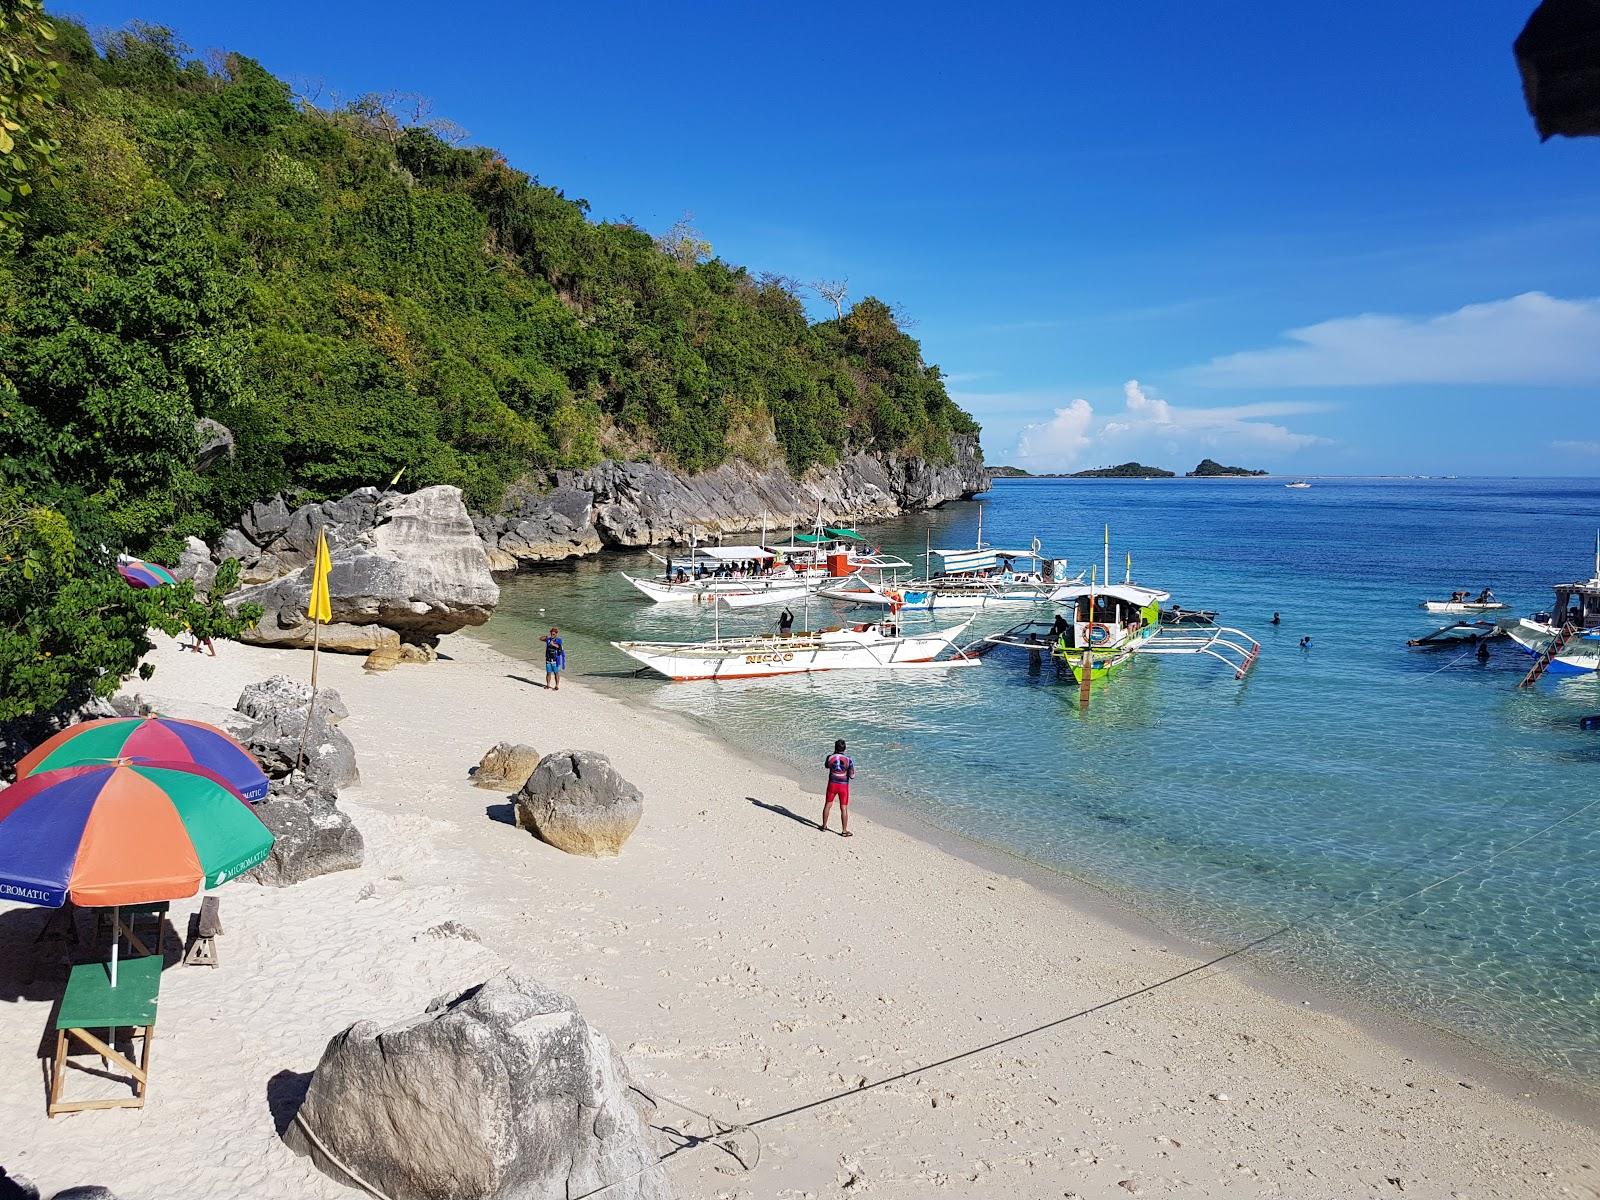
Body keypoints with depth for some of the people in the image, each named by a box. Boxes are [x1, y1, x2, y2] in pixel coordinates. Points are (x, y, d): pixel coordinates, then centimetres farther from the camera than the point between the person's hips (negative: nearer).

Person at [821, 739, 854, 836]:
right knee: (844, 808, 5)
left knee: (828, 805, 17)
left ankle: (824, 826, 29)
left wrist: (834, 754, 15)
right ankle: (844, 831, 9)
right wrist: (853, 769, 7)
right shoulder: (848, 759, -15)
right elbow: (852, 776, -14)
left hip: (832, 784, 1)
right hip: (844, 786, -1)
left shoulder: (830, 757, -10)